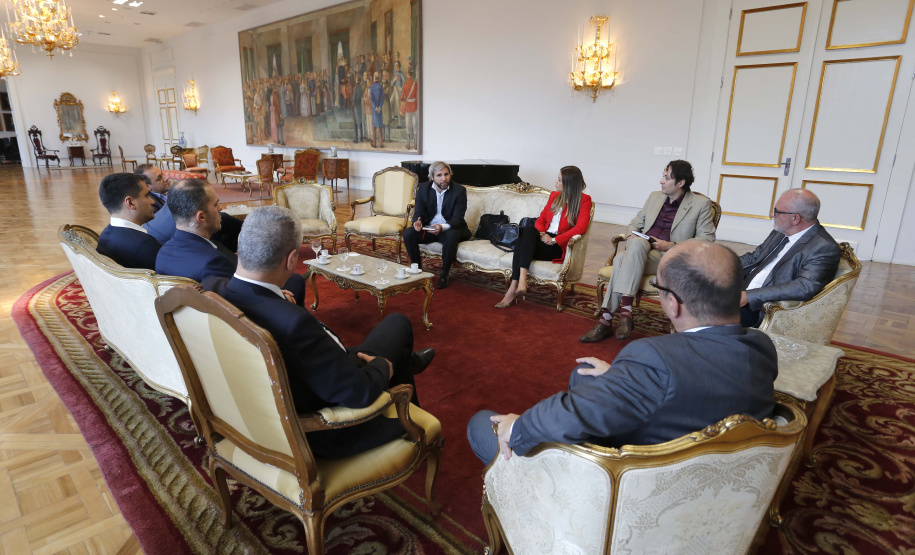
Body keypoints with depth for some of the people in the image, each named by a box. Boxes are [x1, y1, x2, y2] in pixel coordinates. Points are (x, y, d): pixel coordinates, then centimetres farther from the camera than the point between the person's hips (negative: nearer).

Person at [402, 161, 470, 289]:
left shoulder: (459, 190, -11)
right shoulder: (423, 188, -1)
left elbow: (457, 219, -15)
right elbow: (419, 212, 0)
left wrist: (442, 227, -35)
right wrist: (417, 222, -26)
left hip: (449, 229, -3)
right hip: (428, 228, 3)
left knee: (452, 236, -37)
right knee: (408, 233, -22)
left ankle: (444, 274, -19)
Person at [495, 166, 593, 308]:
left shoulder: (584, 200, 1)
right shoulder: (554, 195, 21)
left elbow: (581, 227, -13)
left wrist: (554, 240, -18)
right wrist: (541, 234, -3)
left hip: (558, 247, -5)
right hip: (544, 239, 5)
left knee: (527, 231, -32)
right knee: (526, 230, -29)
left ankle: (513, 289, -40)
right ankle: (521, 280, -40)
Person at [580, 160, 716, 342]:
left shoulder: (701, 204, 6)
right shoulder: (655, 197, 22)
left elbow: (707, 237, 0)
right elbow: (635, 223, 27)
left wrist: (671, 246, -11)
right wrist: (631, 236, 2)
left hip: (670, 257, -4)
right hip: (642, 251, 4)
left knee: (622, 261, -34)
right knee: (628, 251, -34)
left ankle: (612, 316, -34)